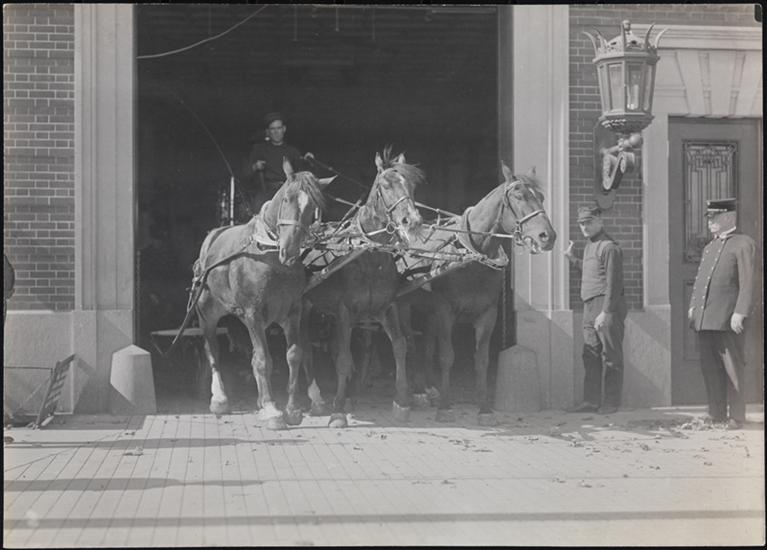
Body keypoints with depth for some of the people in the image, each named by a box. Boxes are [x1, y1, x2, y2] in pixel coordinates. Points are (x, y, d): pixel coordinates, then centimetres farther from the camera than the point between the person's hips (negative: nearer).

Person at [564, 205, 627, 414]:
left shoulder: (609, 247, -12)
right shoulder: (589, 246, 17)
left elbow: (613, 283, -17)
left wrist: (605, 313, -21)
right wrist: (572, 259, 29)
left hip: (607, 306, -9)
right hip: (590, 308, 9)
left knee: (610, 357, -2)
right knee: (591, 356, 9)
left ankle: (611, 403, 3)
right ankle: (591, 401, 12)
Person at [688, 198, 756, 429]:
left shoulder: (744, 244, -4)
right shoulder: (710, 247, 20)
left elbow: (747, 282, -11)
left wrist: (740, 312, -18)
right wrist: (693, 306, 14)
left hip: (727, 320, -7)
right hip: (705, 319, 7)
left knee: (732, 369, -1)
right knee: (710, 368, 8)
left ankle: (736, 416, 5)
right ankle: (716, 414, 15)